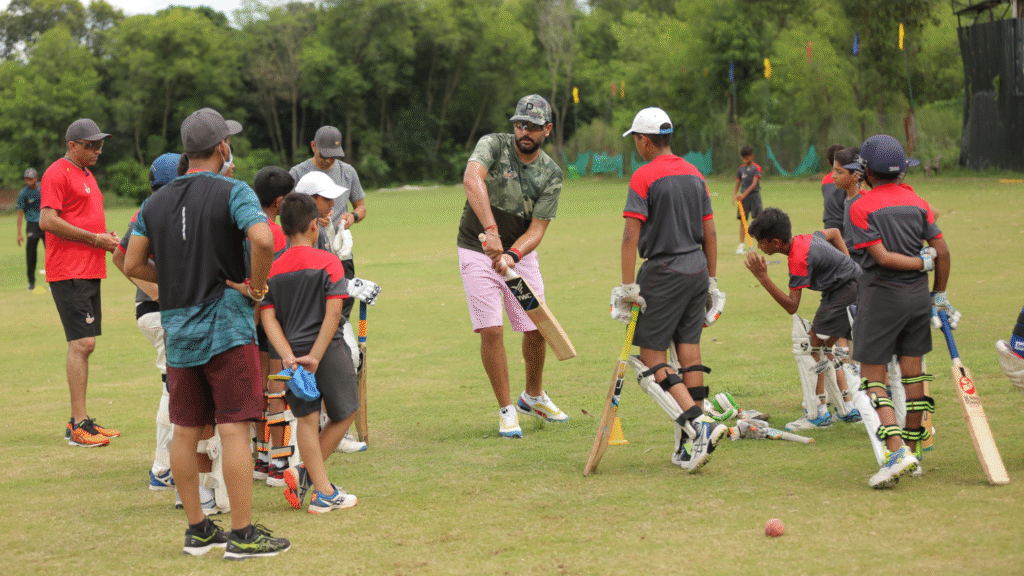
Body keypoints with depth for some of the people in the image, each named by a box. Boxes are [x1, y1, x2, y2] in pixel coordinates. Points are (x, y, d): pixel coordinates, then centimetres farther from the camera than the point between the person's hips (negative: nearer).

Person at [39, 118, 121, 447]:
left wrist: (105, 238, 10)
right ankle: (78, 426, -12)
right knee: (81, 343, -13)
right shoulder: (58, 173, -9)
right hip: (69, 272, -10)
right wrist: (95, 239, -16)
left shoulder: (86, 175, 21)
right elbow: (47, 221, -19)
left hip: (89, 271, 10)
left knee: (84, 346, 12)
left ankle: (79, 421, 18)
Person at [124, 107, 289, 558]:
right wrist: (256, 284, -11)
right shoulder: (233, 192, -9)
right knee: (234, 428, -4)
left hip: (176, 330, 6)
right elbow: (263, 240, -26)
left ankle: (197, 529, 18)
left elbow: (132, 264, 9)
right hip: (226, 325, -6)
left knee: (185, 431, 11)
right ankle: (242, 534, -3)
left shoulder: (156, 202, 9)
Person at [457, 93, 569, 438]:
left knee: (536, 329, 6)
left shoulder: (552, 175, -6)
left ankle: (533, 397, 31)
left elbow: (537, 228, -11)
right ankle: (507, 411, 2)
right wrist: (491, 231, -49)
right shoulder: (493, 145, -15)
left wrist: (512, 255, -32)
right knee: (491, 330, -10)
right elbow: (472, 179, -36)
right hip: (478, 252, -3)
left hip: (522, 253, 4)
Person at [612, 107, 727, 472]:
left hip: (664, 272, -7)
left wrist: (627, 287, -13)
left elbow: (631, 236, -15)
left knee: (651, 359, -3)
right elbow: (710, 235, 13)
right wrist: (711, 284, 18)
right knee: (689, 352, 8)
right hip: (697, 270, 7)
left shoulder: (644, 176, -9)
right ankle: (691, 445, 6)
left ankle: (698, 424, -19)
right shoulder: (695, 175, 12)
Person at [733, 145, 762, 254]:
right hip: (743, 196, 3)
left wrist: (744, 194, -25)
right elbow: (738, 183, 9)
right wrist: (735, 195, -9)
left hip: (754, 195, -3)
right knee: (743, 220, 0)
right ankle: (742, 245, 1)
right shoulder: (740, 169, 8)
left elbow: (754, 184, -15)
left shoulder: (756, 168, -6)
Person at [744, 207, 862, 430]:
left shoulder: (800, 259, -23)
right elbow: (834, 232, 26)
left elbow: (792, 306, -22)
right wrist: (845, 265, 21)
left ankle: (818, 414, -5)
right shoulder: (804, 238, 5)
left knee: (809, 347, -9)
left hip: (846, 291, -10)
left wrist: (763, 278, -26)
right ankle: (848, 407, 22)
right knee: (825, 347, 19)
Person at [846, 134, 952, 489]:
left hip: (882, 296, -6)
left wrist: (922, 262, -3)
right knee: (913, 372, 14)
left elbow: (882, 257, -16)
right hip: (918, 295, 6)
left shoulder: (861, 207, -10)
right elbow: (942, 252, 4)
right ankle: (912, 450, 21)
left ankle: (897, 450, -19)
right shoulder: (917, 203, 6)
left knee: (872, 376, -2)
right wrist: (939, 296, 15)